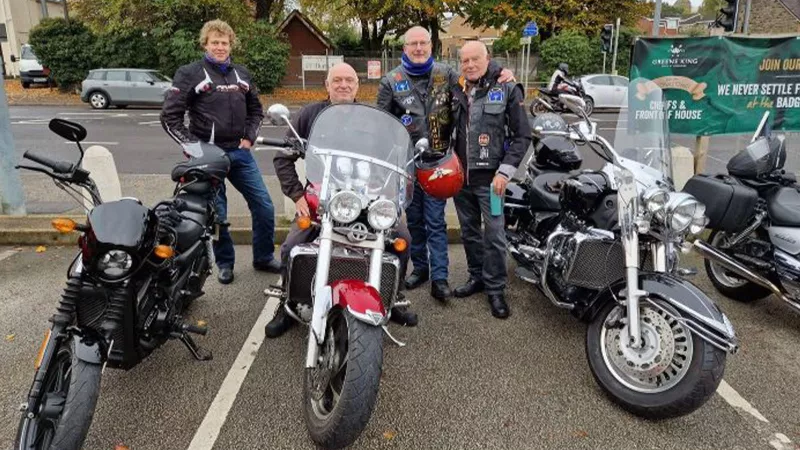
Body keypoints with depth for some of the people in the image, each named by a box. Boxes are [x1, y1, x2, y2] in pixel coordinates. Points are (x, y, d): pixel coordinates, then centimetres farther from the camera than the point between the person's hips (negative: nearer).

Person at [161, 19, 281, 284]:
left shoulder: (241, 74, 12)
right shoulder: (189, 74, -3)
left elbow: (256, 110, 22)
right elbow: (169, 117, -5)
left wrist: (249, 138, 7)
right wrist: (195, 147, -11)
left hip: (240, 152, 4)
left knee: (264, 207, 5)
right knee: (217, 215, 4)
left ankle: (264, 258, 22)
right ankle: (225, 264, 22)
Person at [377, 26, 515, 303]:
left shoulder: (446, 75, 5)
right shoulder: (391, 81, 2)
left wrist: (500, 74, -6)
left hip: (437, 160, -1)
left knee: (435, 222, -1)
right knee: (414, 220, 13)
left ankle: (439, 278, 2)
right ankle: (420, 267, 28)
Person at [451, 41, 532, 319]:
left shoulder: (506, 90, -3)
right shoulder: (455, 92, 10)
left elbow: (522, 135, -5)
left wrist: (505, 171, -13)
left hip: (489, 177, -4)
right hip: (459, 176, 5)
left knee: (494, 235, -2)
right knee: (469, 233, 14)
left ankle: (495, 289, 10)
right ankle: (477, 277, 29)